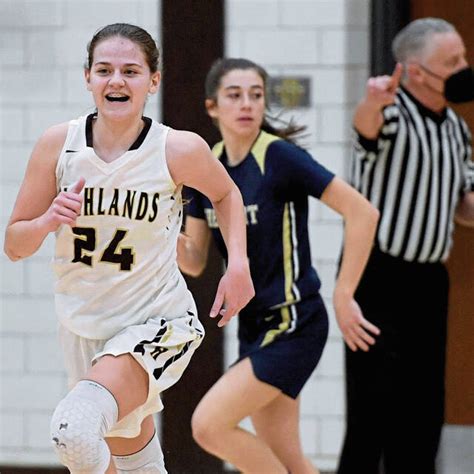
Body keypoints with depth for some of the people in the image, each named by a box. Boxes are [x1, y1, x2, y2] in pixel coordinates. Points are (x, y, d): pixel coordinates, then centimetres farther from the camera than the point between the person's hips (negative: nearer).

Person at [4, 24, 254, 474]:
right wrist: (48, 221, -22)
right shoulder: (58, 144, -8)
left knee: (75, 429, -31)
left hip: (157, 323, -4)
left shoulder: (179, 149, -14)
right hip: (83, 328, 4)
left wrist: (238, 264, -5)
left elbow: (225, 194, 9)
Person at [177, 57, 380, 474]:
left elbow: (363, 212, -18)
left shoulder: (280, 157, -16)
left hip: (294, 324, -7)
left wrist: (343, 296, -16)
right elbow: (194, 262, 9)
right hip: (253, 325, 7)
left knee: (209, 424, -15)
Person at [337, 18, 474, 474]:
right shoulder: (392, 115, -11)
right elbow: (366, 123, -36)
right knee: (374, 403, -10)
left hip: (429, 279, 7)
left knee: (424, 410, 9)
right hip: (376, 274, -7)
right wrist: (372, 101, -60)